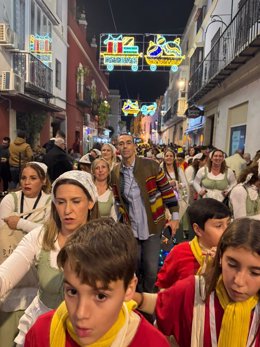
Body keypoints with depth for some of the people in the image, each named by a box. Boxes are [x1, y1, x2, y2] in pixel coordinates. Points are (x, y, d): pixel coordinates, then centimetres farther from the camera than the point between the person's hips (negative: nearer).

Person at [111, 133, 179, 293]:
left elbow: (167, 191, -5)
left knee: (151, 270, 4)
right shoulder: (115, 172, 0)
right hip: (130, 229, 3)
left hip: (152, 227, -2)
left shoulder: (151, 165, -10)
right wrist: (122, 220, 10)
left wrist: (175, 217, -5)